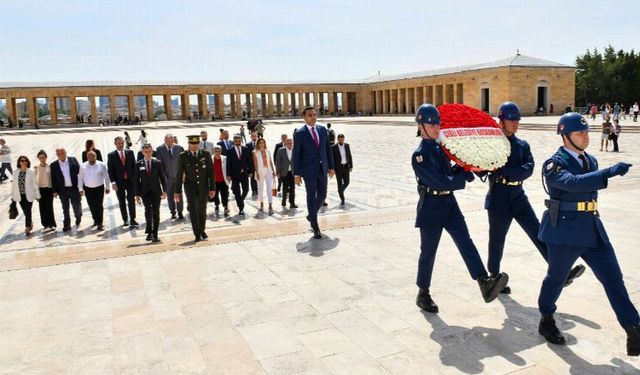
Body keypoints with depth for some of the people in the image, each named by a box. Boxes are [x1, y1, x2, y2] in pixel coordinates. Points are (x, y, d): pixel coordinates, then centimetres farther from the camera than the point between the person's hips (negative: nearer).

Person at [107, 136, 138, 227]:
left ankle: (132, 219, 2)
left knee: (131, 200, -4)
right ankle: (125, 220, 17)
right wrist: (113, 182, -12)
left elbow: (134, 165, 7)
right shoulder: (111, 155, -1)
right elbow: (110, 170, -3)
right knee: (122, 202, 8)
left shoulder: (130, 152, 4)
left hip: (130, 180, 0)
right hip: (119, 182, 0)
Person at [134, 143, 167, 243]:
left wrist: (164, 190, -4)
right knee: (148, 209, -21)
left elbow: (162, 178, 5)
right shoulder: (138, 164, 4)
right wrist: (137, 194, 1)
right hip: (145, 192, -1)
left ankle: (155, 235, 9)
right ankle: (149, 231, -5)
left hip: (156, 191, 1)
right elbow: (136, 180, 5)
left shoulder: (158, 163, 4)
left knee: (156, 212, 1)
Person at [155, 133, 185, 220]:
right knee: (170, 196, 8)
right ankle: (173, 212, 21)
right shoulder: (159, 149, -4)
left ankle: (180, 212, 8)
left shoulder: (178, 148, 0)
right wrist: (163, 176, -10)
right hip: (167, 176, 0)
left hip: (177, 175, 0)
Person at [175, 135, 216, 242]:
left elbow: (211, 172, 1)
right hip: (190, 186, -1)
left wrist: (212, 188, -4)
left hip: (203, 186, 1)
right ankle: (197, 235, 1)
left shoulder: (206, 154, 0)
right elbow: (179, 174, 0)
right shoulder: (183, 156, -2)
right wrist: (178, 191, -1)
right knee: (193, 210, -6)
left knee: (202, 210, 8)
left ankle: (202, 231, 28)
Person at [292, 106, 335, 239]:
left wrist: (331, 166, 8)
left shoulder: (322, 129, 7)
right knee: (311, 197, 1)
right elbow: (296, 154, -7)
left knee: (322, 195, 10)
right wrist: (296, 173, -10)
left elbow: (328, 149, 11)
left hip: (322, 168, 5)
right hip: (309, 170, -5)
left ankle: (311, 215, 36)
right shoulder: (299, 133, -7)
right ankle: (315, 228, 9)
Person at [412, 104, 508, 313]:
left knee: (465, 242, -8)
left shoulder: (440, 147, 10)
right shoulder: (419, 155, -15)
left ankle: (485, 284, -17)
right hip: (431, 207, -6)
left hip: (449, 203, 7)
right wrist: (465, 177, -11)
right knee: (428, 252, 4)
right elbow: (440, 182, -22)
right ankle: (423, 294, 19)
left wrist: (461, 170, -4)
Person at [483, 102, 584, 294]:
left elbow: (529, 168, -8)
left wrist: (504, 171, -20)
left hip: (518, 195, 4)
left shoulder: (522, 145, 8)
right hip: (498, 197, -4)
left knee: (538, 232, -3)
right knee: (497, 239, 6)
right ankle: (494, 277, 22)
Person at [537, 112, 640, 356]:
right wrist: (609, 173, -42)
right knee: (556, 278, 9)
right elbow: (572, 182, -33)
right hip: (565, 232, -6)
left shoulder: (591, 160, 11)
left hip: (593, 230, 7)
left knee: (613, 279, 4)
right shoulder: (554, 163, -13)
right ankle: (546, 321, 30)